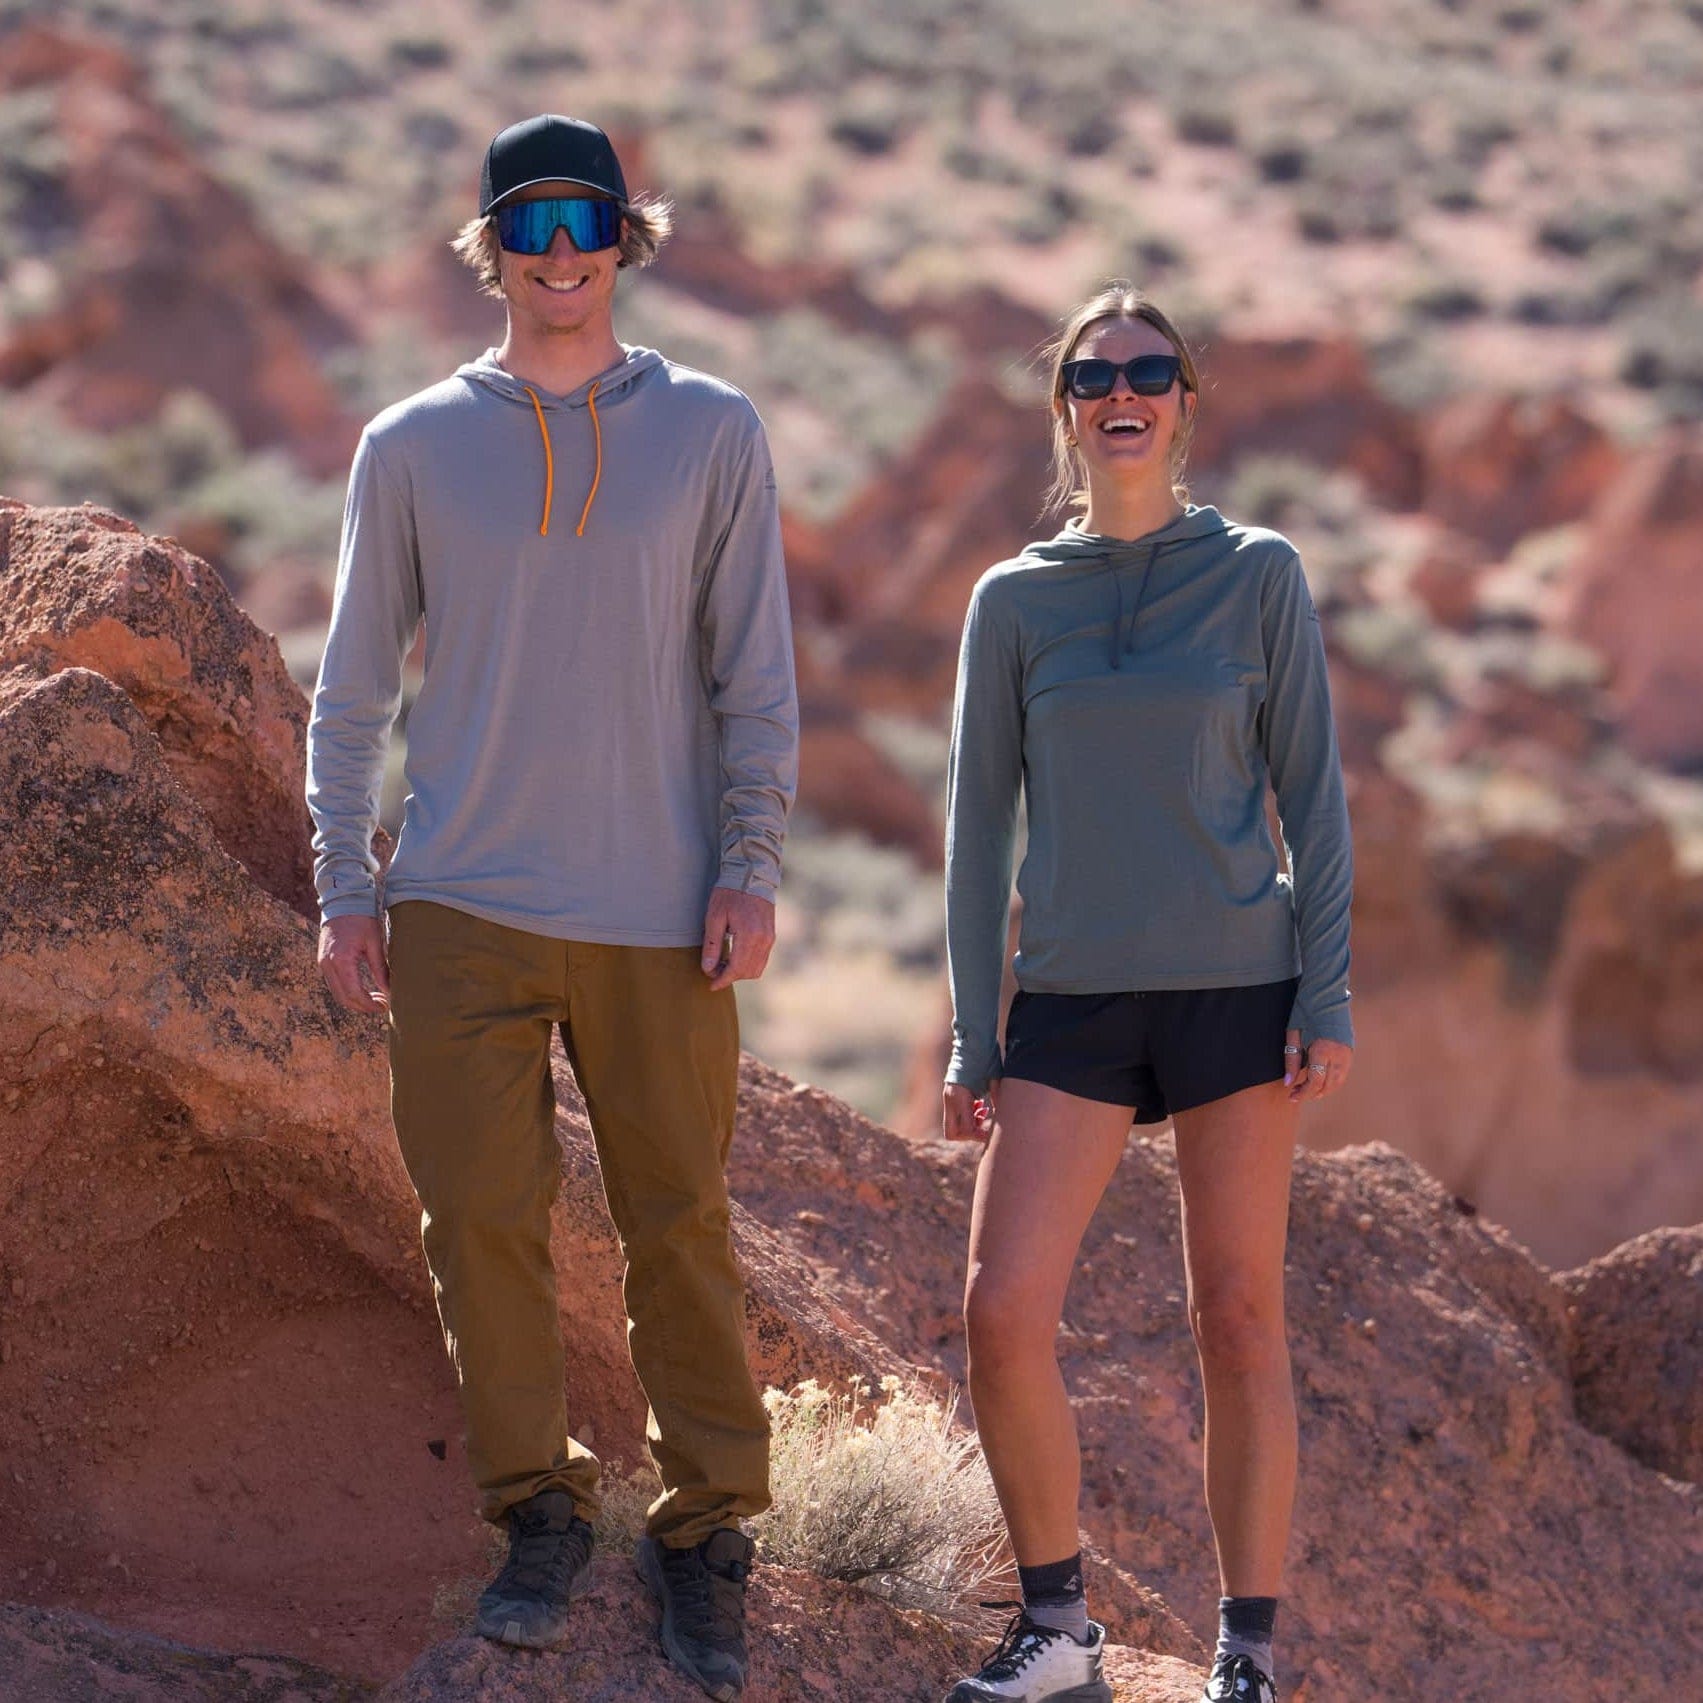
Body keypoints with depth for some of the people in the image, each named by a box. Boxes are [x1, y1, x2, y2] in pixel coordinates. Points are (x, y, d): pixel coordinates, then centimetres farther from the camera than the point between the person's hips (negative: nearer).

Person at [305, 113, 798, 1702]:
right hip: (461, 909, 1)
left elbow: (755, 673, 6)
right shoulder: (411, 447, 7)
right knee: (480, 1218, -2)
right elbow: (352, 685, 10)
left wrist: (750, 870, -3)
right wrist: (342, 890, 4)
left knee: (679, 1227, 1)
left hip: (659, 917, -1)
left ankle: (704, 1534, 13)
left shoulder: (710, 432, 6)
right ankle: (538, 1513, 12)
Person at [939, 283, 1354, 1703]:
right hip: (1074, 1001, 2)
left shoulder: (1259, 576, 3)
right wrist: (972, 1036, 5)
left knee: (1240, 1322, 2)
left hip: (1238, 989, -1)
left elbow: (1312, 794, 3)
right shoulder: (1016, 601, 7)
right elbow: (980, 824, 9)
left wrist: (1329, 998, -5)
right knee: (1004, 1314, -9)